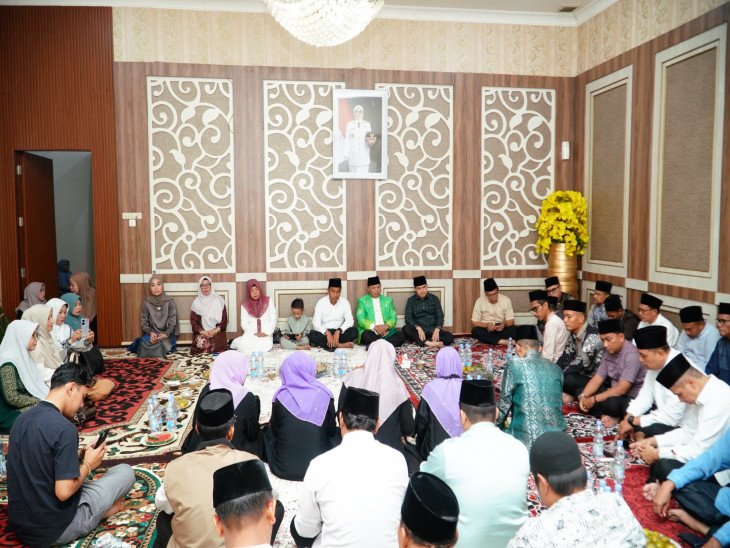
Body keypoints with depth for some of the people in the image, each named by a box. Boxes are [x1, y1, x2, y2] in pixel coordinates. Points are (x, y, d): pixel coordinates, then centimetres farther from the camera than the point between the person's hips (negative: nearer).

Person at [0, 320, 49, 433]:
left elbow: (36, 385, 14)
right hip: (13, 415, -8)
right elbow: (12, 397, -22)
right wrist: (40, 401, -16)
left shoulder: (23, 357, 11)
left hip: (29, 407, 8)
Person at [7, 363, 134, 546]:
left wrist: (79, 457, 10)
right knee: (125, 472, 5)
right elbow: (63, 492, -23)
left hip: (18, 525, 7)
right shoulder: (64, 428, -23)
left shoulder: (22, 419, 3)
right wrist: (88, 465, -6)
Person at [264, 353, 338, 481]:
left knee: (268, 431, 26)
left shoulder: (280, 396, -8)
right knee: (337, 433, 27)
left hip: (284, 469, 0)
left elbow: (275, 430, 6)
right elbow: (332, 431, 3)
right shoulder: (325, 395, -8)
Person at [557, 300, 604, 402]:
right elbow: (565, 358, 5)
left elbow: (580, 363, -27)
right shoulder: (573, 335, 5)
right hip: (583, 376, 8)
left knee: (566, 378, -30)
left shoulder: (592, 336, -21)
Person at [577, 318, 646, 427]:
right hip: (614, 392, 9)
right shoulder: (609, 352, 2)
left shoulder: (632, 355, -24)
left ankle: (617, 417, -4)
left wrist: (594, 400, -25)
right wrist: (583, 396, -13)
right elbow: (598, 378, 4)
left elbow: (622, 389, -28)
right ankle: (605, 416, -14)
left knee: (609, 403, -37)